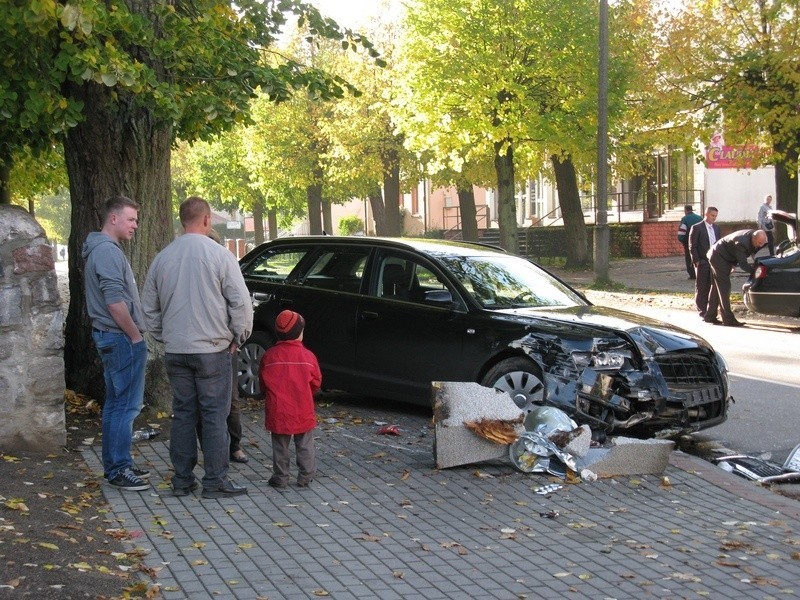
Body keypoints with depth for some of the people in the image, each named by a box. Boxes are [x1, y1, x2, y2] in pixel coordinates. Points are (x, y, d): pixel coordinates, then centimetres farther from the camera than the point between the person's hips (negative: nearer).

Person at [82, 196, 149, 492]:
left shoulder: (101, 249, 16)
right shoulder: (108, 252, -17)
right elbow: (115, 303, -23)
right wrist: (136, 336, -15)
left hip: (110, 337, 11)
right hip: (122, 339, -11)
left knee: (115, 404, 14)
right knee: (126, 406, -6)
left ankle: (114, 464, 21)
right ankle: (119, 469, -2)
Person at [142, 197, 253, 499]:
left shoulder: (162, 258, 6)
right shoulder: (219, 255, -10)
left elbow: (149, 307, 13)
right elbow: (241, 301, -10)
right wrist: (239, 335, 4)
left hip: (175, 350, 5)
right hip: (212, 349, -5)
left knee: (183, 414, 11)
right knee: (215, 415, 1)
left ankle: (182, 480, 15)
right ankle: (215, 481, 2)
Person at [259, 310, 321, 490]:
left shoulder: (269, 356, -6)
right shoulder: (308, 356, -6)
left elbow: (263, 382, 4)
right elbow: (316, 382, 4)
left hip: (277, 412, 0)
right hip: (303, 412, 0)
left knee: (280, 446, 11)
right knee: (305, 445, 13)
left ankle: (280, 477, 14)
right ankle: (305, 476, 17)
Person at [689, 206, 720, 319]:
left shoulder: (717, 228, 13)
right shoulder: (697, 228, -4)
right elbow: (692, 246, -7)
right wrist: (696, 261, -13)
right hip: (702, 263, -5)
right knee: (702, 288, 1)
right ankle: (702, 312, 6)